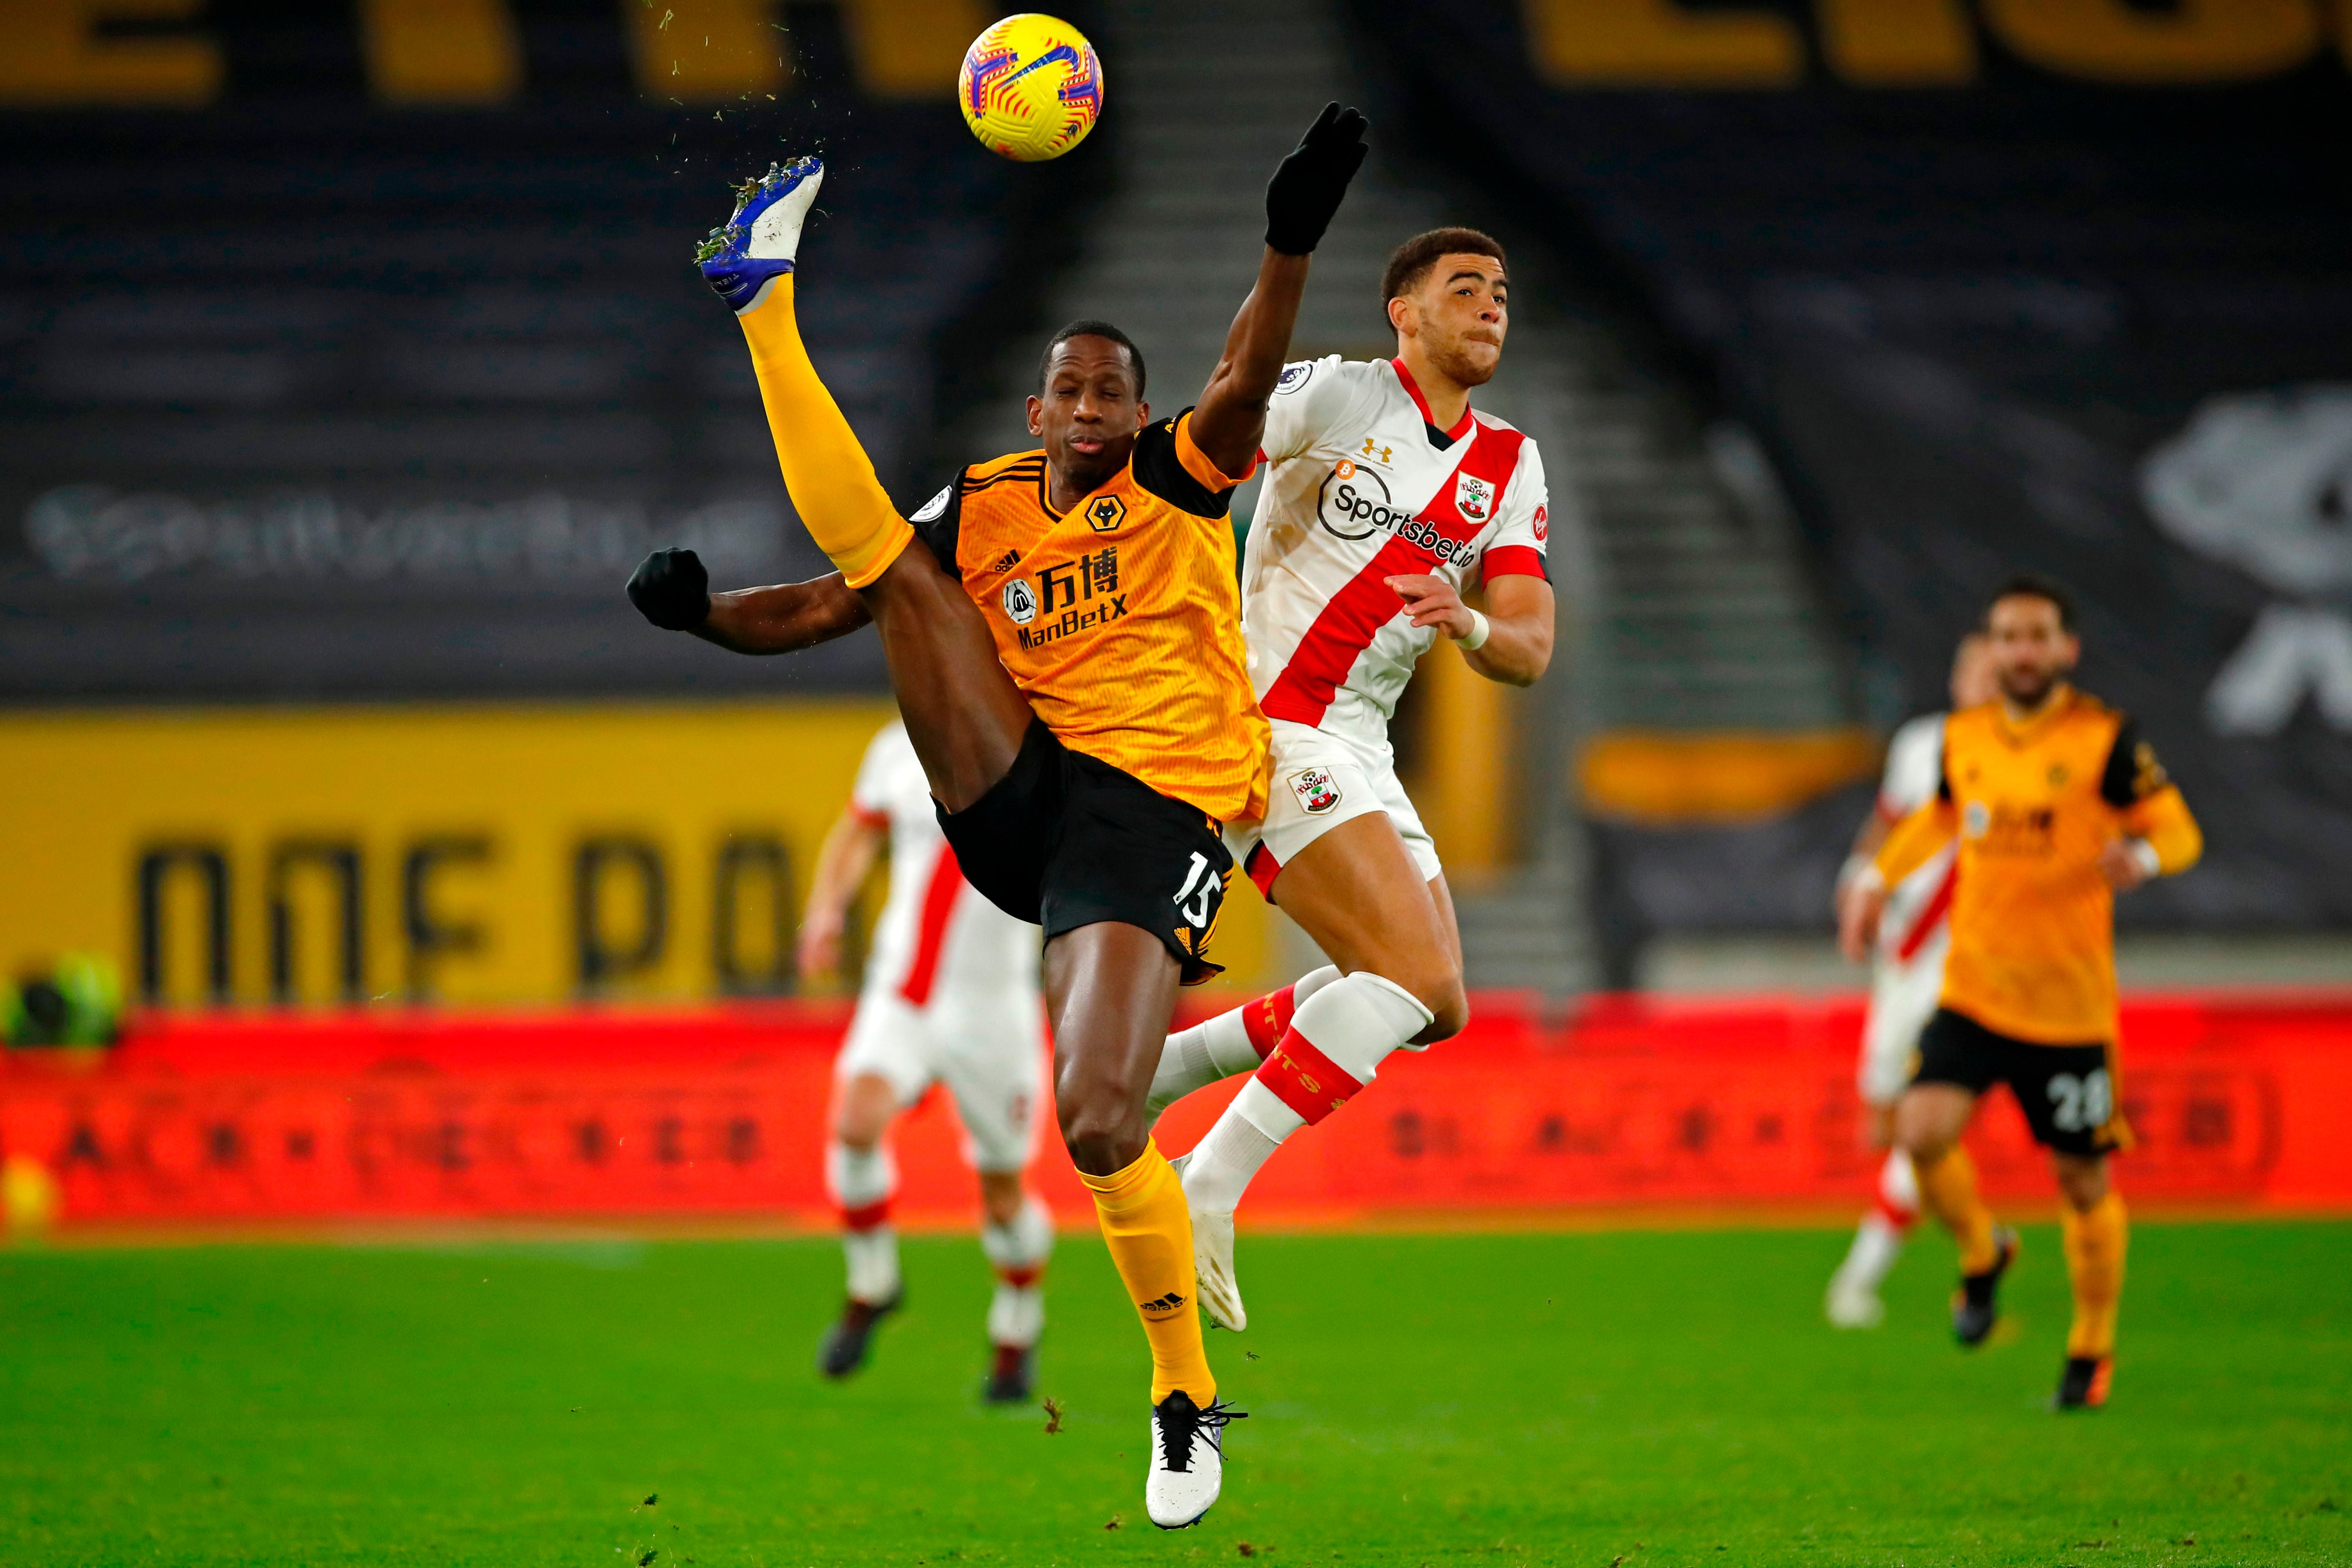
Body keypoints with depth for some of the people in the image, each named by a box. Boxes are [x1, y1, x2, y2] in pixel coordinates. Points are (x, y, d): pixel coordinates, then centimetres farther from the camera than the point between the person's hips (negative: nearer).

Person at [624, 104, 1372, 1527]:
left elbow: (1247, 384, -15)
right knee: (893, 560, -5)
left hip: (1152, 814, -4)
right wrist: (701, 611, -6)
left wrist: (1290, 248, -33)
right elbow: (828, 608, 13)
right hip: (1016, 799, 4)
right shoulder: (986, 510, 13)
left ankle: (1187, 1394, 1)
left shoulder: (1179, 483, 4)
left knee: (1100, 1123, -18)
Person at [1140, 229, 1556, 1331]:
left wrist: (1471, 625, -17)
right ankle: (1211, 1188, -19)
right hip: (1269, 730, -8)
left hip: (1357, 750, 8)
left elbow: (1530, 650, 5)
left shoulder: (1509, 468, 14)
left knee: (1433, 1011, 9)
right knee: (1419, 971, -20)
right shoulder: (1339, 393, -4)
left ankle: (1160, 1069, 19)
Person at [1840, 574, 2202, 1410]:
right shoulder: (1963, 737, 6)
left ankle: (2092, 1350, 26)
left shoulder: (2106, 739, -7)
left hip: (2070, 1004, -3)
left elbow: (2179, 831, -4)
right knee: (1922, 1132, -18)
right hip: (1972, 991, 3)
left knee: (2082, 1182, 4)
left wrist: (2142, 855, -26)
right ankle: (1982, 1255, 13)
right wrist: (1877, 879, 16)